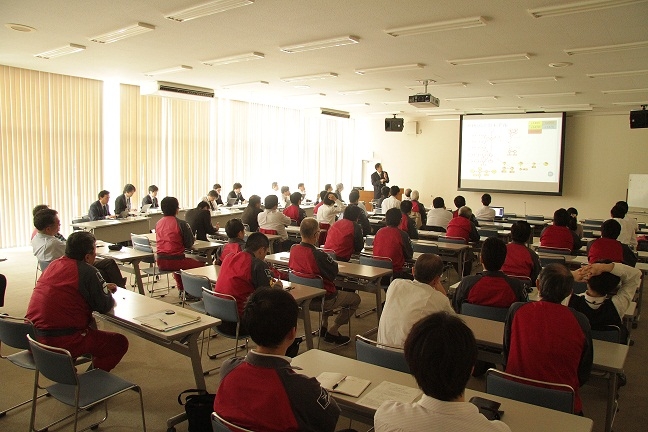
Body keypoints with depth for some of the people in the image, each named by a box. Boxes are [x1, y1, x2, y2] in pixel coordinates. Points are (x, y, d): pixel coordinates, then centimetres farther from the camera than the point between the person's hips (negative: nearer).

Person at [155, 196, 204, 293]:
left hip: (160, 262, 7)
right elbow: (189, 244, -8)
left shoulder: (158, 223, 6)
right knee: (200, 264, 13)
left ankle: (181, 289, 42)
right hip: (174, 261, -7)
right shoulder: (181, 224, -13)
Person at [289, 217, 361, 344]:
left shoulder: (294, 249, -10)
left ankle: (324, 325, 33)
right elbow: (334, 272, -19)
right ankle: (332, 331, 12)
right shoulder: (319, 255, -31)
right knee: (355, 298, 13)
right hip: (320, 300, -8)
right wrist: (329, 258, -1)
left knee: (331, 291, 38)